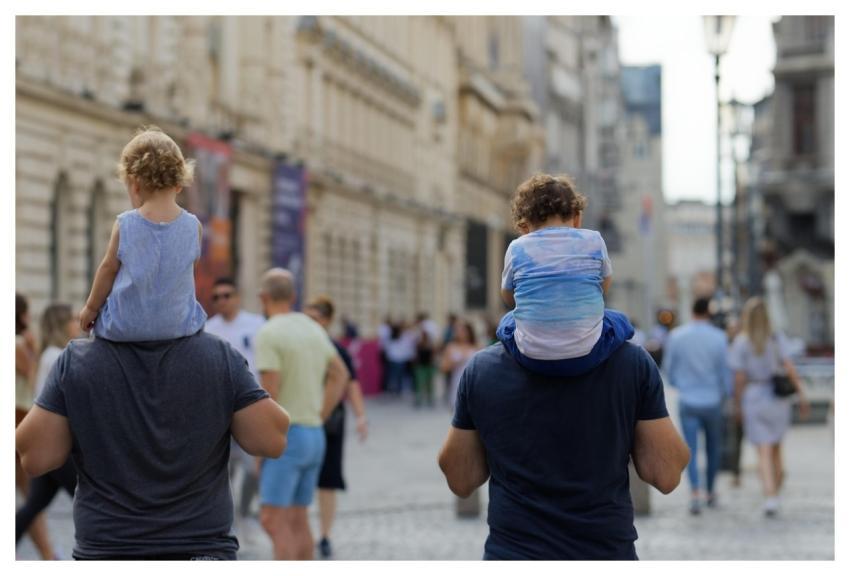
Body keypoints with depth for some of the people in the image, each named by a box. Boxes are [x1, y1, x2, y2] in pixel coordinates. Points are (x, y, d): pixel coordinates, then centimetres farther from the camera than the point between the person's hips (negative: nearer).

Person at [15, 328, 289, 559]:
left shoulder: (77, 360, -6)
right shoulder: (221, 355, -6)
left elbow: (35, 456, -5)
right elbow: (271, 439, -5)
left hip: (107, 551, 0)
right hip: (205, 551, 0)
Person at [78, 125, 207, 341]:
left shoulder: (124, 224, -12)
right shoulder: (193, 226, -8)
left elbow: (108, 268, -2)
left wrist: (91, 308, 12)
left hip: (124, 328, -1)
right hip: (178, 325, 1)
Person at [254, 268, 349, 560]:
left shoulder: (268, 334, -14)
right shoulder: (313, 328, 11)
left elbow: (269, 396, -20)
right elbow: (340, 375, 20)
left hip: (284, 438, -8)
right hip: (314, 437, 8)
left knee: (272, 520, -8)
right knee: (296, 519, 12)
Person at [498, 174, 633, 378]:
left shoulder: (517, 248, 1)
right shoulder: (593, 240, 2)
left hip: (531, 358, 1)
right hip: (585, 356, -1)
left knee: (507, 321, 33)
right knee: (619, 321, 28)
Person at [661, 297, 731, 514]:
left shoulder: (676, 336, -4)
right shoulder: (718, 337, -9)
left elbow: (668, 368, 5)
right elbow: (725, 370, -4)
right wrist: (725, 393, 13)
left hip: (687, 401, 0)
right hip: (713, 401, 0)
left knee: (690, 450, 0)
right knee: (713, 448, 15)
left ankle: (695, 493, -16)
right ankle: (710, 493, 24)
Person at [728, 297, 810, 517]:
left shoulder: (740, 343, -8)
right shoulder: (776, 339, -1)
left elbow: (739, 378, -10)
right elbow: (789, 368, -8)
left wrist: (737, 405, 1)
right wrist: (801, 395, -5)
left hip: (754, 399, -3)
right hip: (779, 398, 3)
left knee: (764, 453, -4)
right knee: (776, 447, 19)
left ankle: (771, 499, -18)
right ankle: (775, 493, 25)